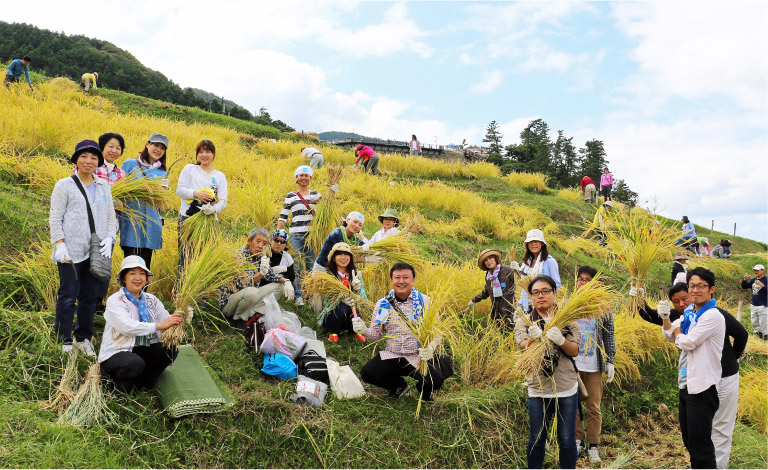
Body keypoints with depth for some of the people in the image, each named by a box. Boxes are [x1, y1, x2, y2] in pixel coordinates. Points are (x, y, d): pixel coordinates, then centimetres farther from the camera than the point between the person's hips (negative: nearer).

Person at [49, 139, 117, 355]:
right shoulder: (64, 185, 3)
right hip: (72, 251, -4)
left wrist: (109, 238, 1)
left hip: (97, 251, 4)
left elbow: (111, 217, 17)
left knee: (90, 296, 9)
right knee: (68, 296, -2)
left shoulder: (104, 186, 15)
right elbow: (55, 218, 0)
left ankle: (84, 339, 20)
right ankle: (65, 341, 9)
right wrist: (59, 244, -10)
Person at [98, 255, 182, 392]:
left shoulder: (151, 300, 9)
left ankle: (141, 384, 1)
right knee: (135, 363, -36)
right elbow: (127, 326, -26)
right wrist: (159, 325, -34)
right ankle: (119, 382, 0)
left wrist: (177, 319, -29)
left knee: (170, 350, -19)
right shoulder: (114, 301, -9)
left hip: (142, 350, 6)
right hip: (115, 354, -6)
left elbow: (166, 319, -4)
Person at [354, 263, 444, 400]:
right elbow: (376, 334, 8)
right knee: (366, 373, -19)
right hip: (391, 356, 3)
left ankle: (424, 390, 15)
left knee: (436, 380, -27)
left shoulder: (425, 302, -1)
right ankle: (399, 386, 13)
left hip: (418, 357, -2)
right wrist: (364, 331, -15)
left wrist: (430, 348, -23)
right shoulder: (383, 304, 6)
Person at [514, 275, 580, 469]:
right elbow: (523, 347, -14)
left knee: (567, 441, 8)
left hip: (567, 388, 0)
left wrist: (561, 340, -29)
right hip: (538, 389, 0)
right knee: (536, 440, 10)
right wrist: (534, 338, -37)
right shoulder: (524, 321, 2)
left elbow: (575, 351, -8)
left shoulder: (567, 320, 2)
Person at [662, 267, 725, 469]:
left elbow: (687, 342, -20)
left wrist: (678, 332, 2)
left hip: (702, 386, -9)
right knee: (689, 438, 21)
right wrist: (665, 318, 1)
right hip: (687, 383, 9)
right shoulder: (689, 312, 12)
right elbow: (671, 337, 20)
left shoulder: (712, 316, -16)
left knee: (699, 441, -4)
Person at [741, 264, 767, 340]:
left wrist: (762, 286, -42)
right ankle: (758, 334, 29)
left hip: (762, 306, -7)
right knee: (754, 323, 16)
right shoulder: (753, 280, 9)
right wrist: (745, 280, -7)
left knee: (763, 324, -3)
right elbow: (744, 286, 11)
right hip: (753, 306, 7)